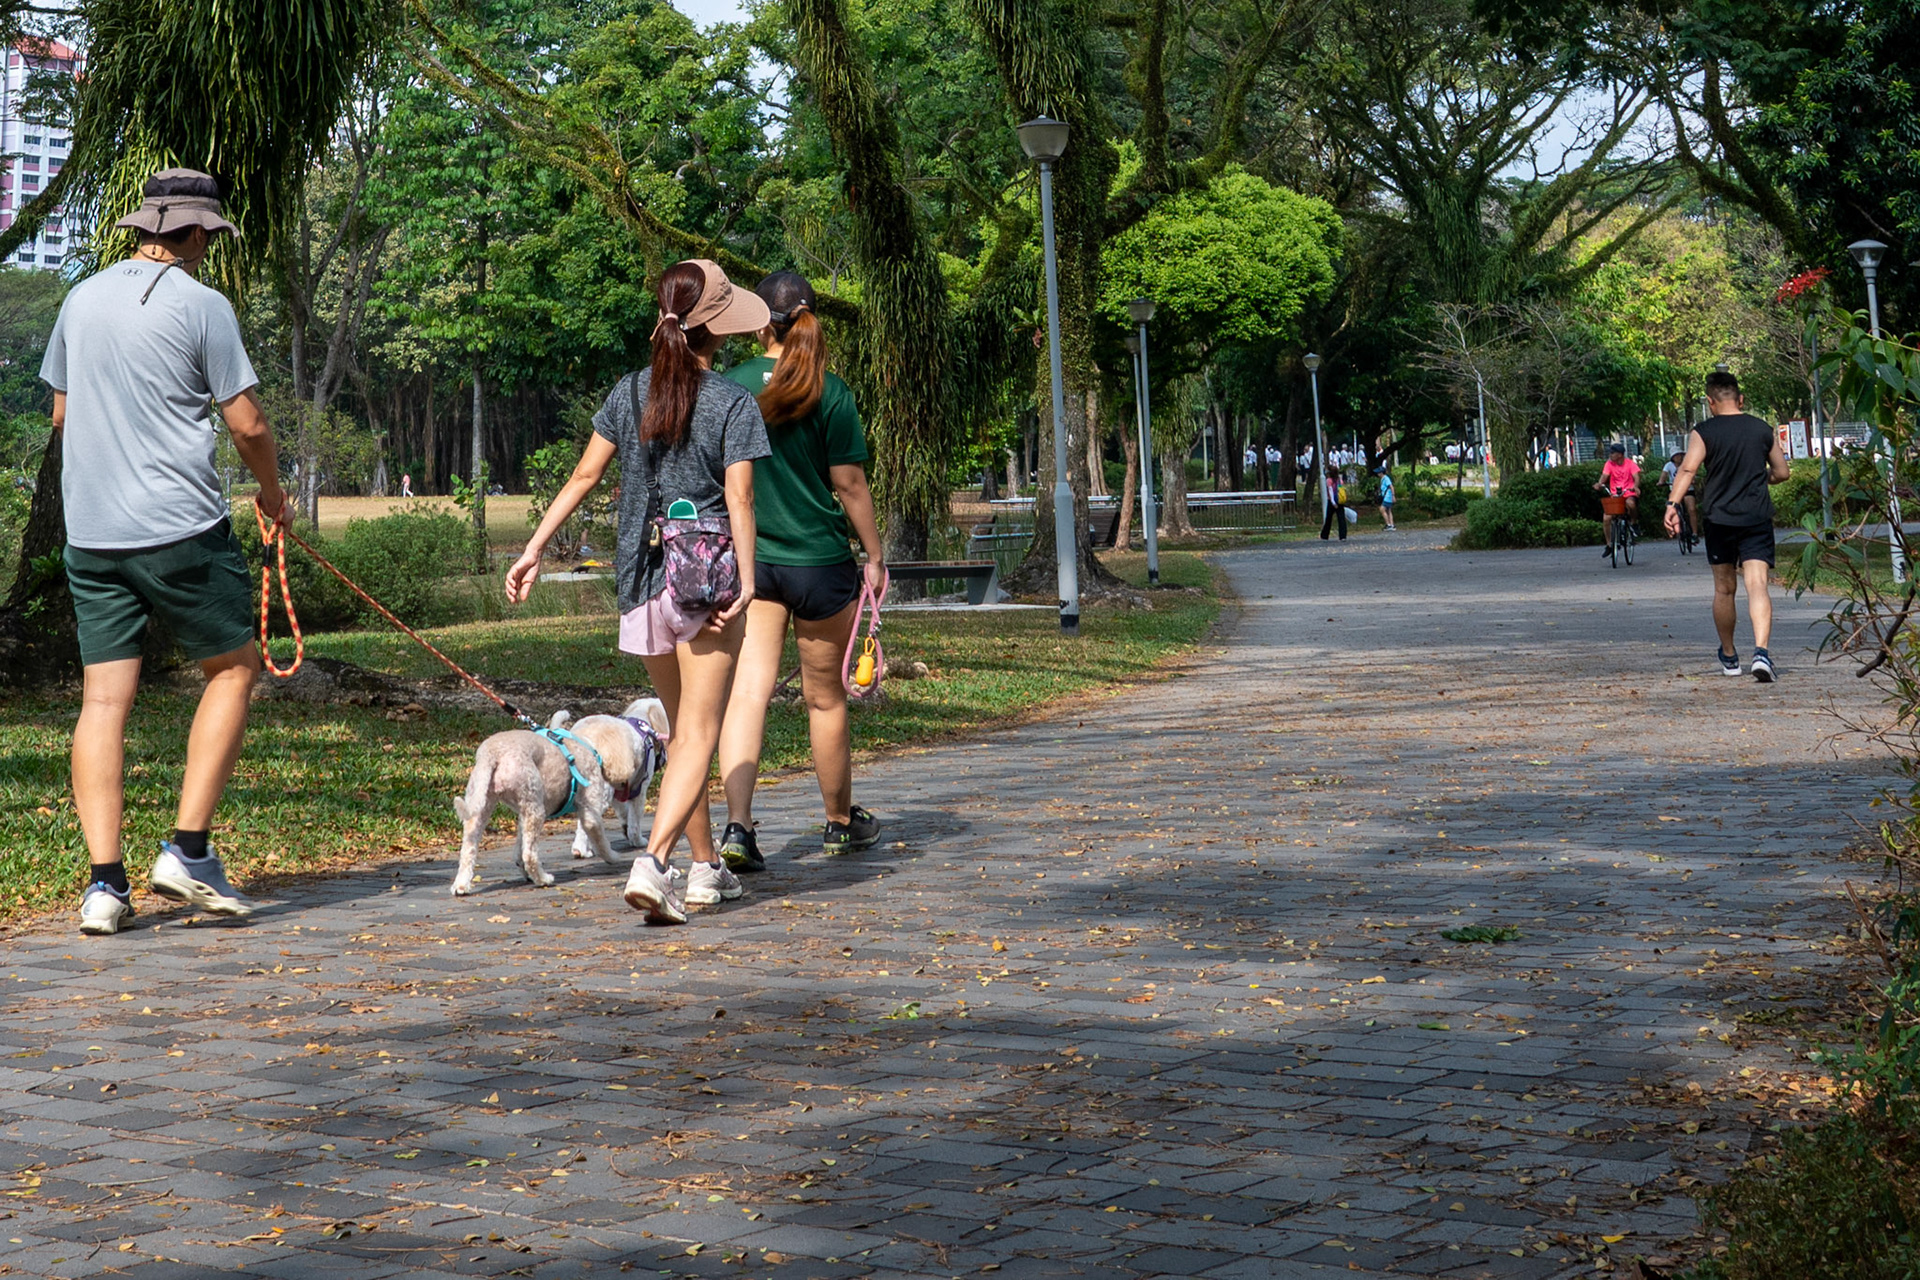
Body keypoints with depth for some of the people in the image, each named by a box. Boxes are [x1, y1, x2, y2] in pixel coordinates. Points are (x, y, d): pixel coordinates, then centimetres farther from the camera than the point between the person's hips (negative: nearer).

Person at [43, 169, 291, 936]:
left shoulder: (81, 299, 11)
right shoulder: (201, 305, -6)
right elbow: (247, 423, -6)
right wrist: (274, 496, 12)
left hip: (90, 531, 5)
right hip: (181, 528, -5)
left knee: (104, 698, 5)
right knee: (233, 669, 10)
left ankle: (104, 882, 0)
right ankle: (188, 850, 2)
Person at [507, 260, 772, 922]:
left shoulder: (630, 392, 7)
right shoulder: (734, 403, -6)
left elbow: (583, 477, 6)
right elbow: (739, 501, -13)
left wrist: (534, 550, 11)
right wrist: (745, 581, -17)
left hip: (643, 581, 5)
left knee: (681, 730, 18)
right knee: (698, 734, -4)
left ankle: (705, 867, 26)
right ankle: (652, 863, -21)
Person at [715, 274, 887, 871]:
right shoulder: (829, 393, -9)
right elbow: (850, 484, -7)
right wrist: (875, 555, 4)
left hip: (748, 559, 2)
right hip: (820, 560, -1)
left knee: (747, 690, -2)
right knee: (824, 696, 12)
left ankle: (737, 823, -16)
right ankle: (841, 821, 28)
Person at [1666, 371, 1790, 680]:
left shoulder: (1703, 432, -1)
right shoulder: (1763, 430, 8)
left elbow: (1688, 468, -15)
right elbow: (1782, 472, 16)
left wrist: (1672, 504, -21)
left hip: (1718, 518, 0)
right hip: (1758, 518, 0)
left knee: (1724, 589, 14)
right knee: (1757, 586, -9)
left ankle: (1729, 657, 27)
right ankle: (1761, 650, -30)